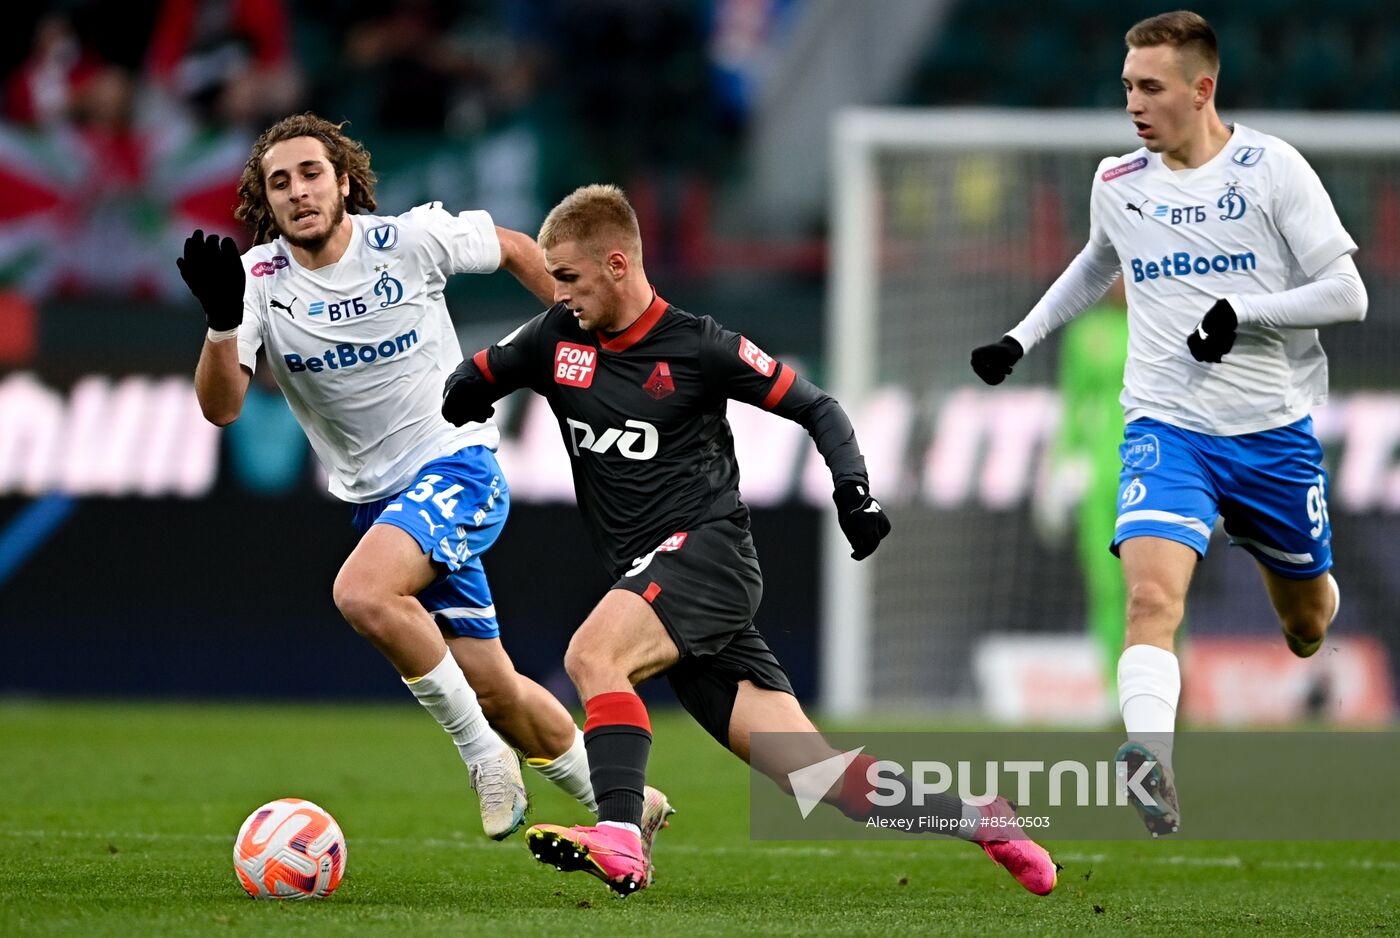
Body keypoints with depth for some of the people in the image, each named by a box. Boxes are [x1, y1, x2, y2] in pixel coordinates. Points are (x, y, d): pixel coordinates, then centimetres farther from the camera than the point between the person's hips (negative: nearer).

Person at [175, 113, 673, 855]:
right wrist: (222, 321, -35)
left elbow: (515, 250, 8)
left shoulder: (413, 239, -12)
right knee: (492, 688, 7)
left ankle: (483, 752, -16)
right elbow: (220, 407, -18)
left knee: (362, 593, -32)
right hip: (376, 498, 4)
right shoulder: (261, 278, -7)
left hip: (456, 466, -4)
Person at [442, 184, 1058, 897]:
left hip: (708, 550, -5)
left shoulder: (699, 347, -3)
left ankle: (619, 838, -44)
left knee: (591, 654, -32)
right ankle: (981, 821, 8)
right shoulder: (557, 338, 12)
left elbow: (814, 407, 5)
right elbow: (472, 382, 27)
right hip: (650, 579, 5)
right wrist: (460, 398, 5)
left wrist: (855, 489, -8)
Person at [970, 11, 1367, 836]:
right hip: (1167, 427, 1)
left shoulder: (1272, 168, -7)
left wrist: (1244, 312, -20)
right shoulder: (1118, 183, 5)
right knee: (1152, 597, -26)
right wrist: (1021, 339, 25)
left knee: (1308, 627, 17)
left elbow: (1348, 295, -8)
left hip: (1275, 429, -1)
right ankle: (1154, 775, -40)